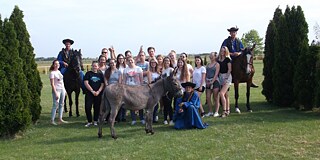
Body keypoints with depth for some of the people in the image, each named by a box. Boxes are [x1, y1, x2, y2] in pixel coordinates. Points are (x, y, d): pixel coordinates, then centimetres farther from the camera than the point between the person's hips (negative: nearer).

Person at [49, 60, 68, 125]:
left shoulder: (59, 71, 13)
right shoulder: (52, 73, -8)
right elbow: (52, 84, -13)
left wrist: (64, 90, 14)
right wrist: (56, 93, -18)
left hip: (62, 89, 8)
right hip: (57, 90, -7)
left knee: (61, 104, 8)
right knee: (55, 105, -8)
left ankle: (60, 119, 14)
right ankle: (52, 120, -4)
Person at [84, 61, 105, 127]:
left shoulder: (100, 74, 9)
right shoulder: (88, 73, 3)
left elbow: (102, 84, 6)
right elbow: (86, 83, -5)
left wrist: (98, 91, -9)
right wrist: (92, 91, -11)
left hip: (98, 94, 2)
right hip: (89, 93, -2)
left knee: (97, 107, 5)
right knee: (87, 107, -7)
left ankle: (95, 121, 18)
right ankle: (89, 121, 5)